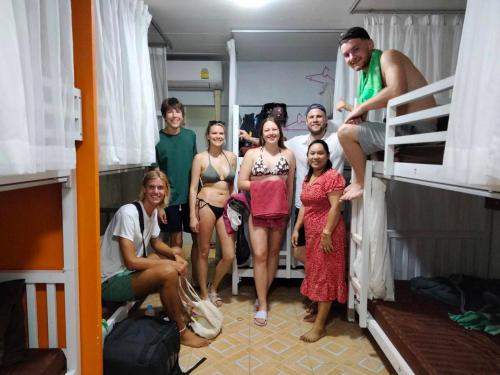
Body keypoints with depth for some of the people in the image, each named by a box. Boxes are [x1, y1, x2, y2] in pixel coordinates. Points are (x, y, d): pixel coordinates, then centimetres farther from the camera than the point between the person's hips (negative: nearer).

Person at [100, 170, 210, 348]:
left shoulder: (153, 211, 2)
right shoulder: (128, 213, -23)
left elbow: (155, 242, 17)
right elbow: (130, 261, -27)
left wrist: (174, 253, -4)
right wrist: (169, 263, -20)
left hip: (129, 272, 9)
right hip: (111, 282, -9)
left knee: (176, 257, 9)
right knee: (168, 272, -27)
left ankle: (180, 313, 15)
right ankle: (180, 331, -9)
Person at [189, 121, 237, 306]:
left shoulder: (231, 157, 9)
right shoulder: (200, 158, -2)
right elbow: (193, 188, -3)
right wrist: (192, 216, -8)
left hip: (225, 209, 4)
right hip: (206, 206, -4)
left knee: (229, 256, 2)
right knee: (204, 252, 8)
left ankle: (213, 288, 27)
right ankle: (204, 293, 25)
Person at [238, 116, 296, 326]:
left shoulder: (288, 154, 5)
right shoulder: (252, 153, -1)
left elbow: (290, 185, 9)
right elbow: (241, 183, -3)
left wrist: (288, 209, 9)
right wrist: (265, 184, -11)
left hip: (280, 210, 3)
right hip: (258, 209, -2)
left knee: (274, 252, 11)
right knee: (259, 254, -4)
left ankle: (263, 294, 29)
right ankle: (262, 304, 5)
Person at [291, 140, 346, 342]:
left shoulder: (333, 176, -14)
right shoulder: (308, 178, 13)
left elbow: (335, 207, -19)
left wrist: (327, 233, -23)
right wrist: (296, 229, 12)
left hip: (326, 232, -8)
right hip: (312, 233, 9)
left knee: (325, 275, -1)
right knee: (315, 272, 18)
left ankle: (320, 325, 7)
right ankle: (318, 309, 36)